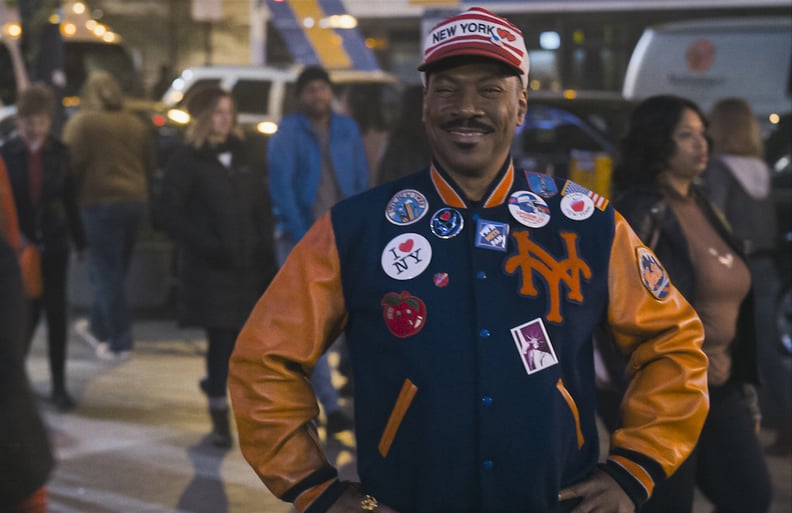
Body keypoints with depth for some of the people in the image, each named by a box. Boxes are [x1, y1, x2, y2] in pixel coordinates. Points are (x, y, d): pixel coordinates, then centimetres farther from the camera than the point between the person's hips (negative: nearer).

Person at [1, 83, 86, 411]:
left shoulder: (58, 153, -1)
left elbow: (70, 200, 6)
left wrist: (79, 241, 10)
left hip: (53, 245, 2)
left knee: (56, 315, 5)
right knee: (27, 314, 0)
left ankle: (59, 386, 13)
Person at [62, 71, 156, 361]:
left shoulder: (81, 123, -6)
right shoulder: (136, 125, 11)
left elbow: (73, 166, -12)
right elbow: (150, 166, 14)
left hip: (100, 203, -6)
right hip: (135, 201, 6)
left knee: (107, 274, -1)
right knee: (115, 272, 18)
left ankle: (119, 343, -2)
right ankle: (99, 328, 33)